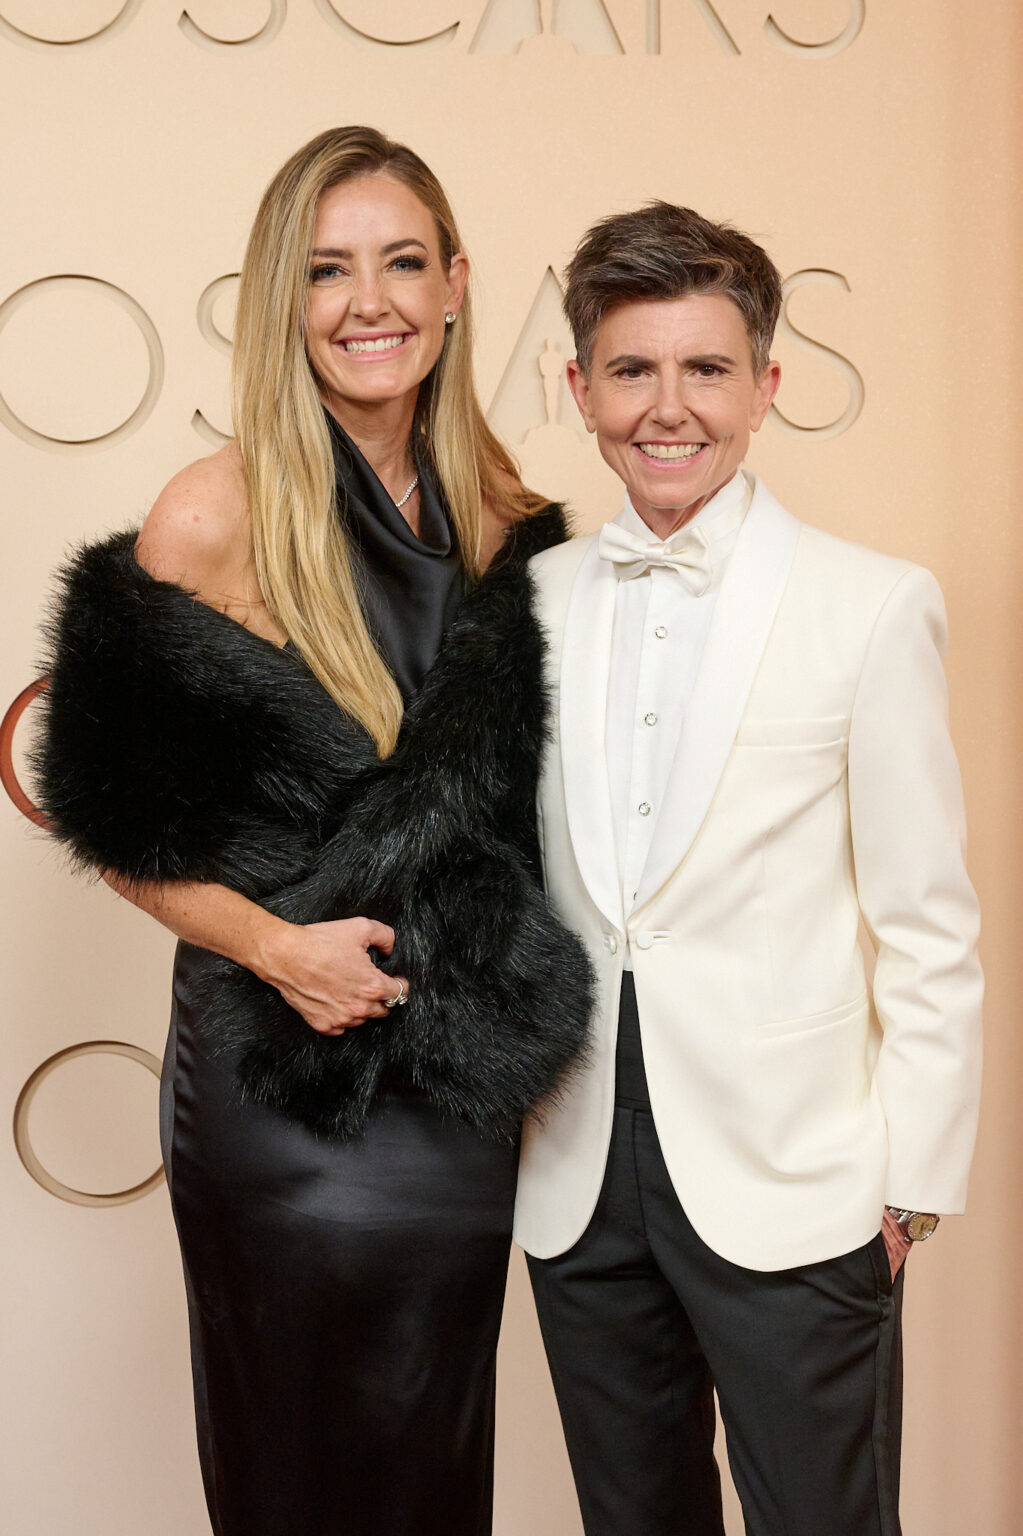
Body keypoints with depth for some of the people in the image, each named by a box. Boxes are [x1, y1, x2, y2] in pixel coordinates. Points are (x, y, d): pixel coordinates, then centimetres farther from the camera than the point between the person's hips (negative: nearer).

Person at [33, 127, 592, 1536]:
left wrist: (517, 997, 2)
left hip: (462, 1082, 4)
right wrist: (275, 944, -20)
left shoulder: (504, 523, 2)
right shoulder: (216, 516, -11)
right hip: (278, 1084, -4)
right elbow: (119, 825, -8)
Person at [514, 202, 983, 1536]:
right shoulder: (531, 602, 5)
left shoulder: (875, 608, -6)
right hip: (579, 1177, 4)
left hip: (791, 1185, -3)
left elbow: (928, 925, -5)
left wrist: (914, 1177, -6)